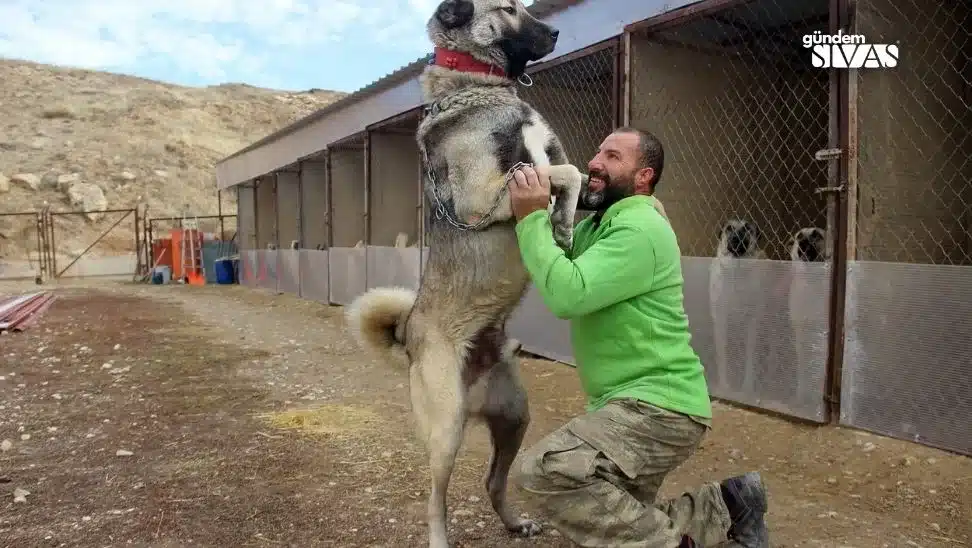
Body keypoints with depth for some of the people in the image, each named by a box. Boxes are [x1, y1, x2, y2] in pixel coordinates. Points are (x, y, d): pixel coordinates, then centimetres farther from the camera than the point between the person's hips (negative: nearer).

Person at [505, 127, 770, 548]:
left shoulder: (638, 228, -17)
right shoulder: (596, 225, 14)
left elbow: (568, 294, -29)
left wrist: (531, 218, -19)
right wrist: (538, 216, 1)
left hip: (658, 406, -10)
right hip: (629, 403, 10)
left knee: (541, 471, -27)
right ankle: (719, 512, 20)